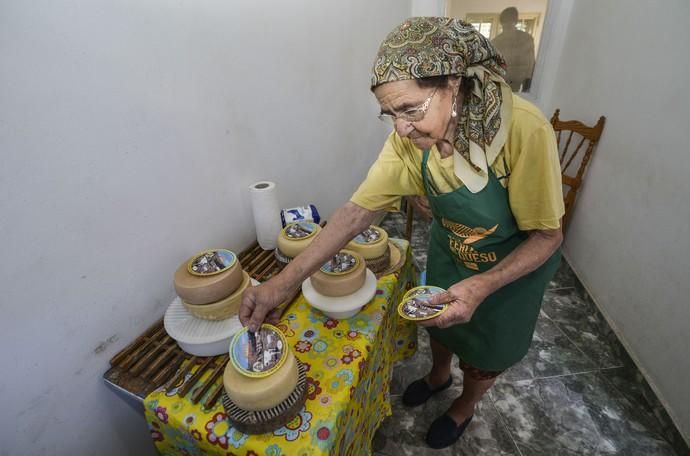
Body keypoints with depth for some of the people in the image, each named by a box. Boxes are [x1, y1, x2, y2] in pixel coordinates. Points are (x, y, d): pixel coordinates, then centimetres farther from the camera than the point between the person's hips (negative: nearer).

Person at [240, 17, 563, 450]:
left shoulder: (524, 130, -35)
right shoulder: (410, 136, -23)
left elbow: (547, 235, -24)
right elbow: (358, 210, -24)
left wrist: (481, 286, -40)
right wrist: (284, 281, -30)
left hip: (516, 263, -2)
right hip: (449, 250, 3)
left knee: (486, 348, 18)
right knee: (438, 319, 25)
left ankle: (465, 405, 53)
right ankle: (439, 374, 60)